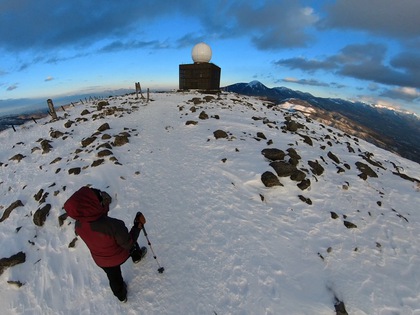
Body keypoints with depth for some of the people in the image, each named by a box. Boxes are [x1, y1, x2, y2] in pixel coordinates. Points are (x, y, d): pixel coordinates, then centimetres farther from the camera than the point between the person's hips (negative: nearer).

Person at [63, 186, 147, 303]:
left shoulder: (78, 224, -27)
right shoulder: (113, 225, -45)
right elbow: (129, 244, -29)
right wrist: (139, 224, -21)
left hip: (101, 260, 3)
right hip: (120, 256, -3)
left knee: (114, 278, 31)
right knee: (133, 245, 31)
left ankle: (121, 296, 60)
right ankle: (137, 256, 65)